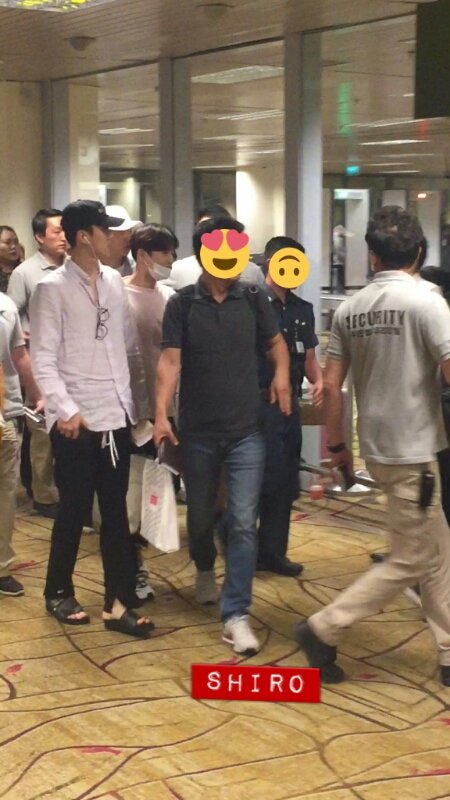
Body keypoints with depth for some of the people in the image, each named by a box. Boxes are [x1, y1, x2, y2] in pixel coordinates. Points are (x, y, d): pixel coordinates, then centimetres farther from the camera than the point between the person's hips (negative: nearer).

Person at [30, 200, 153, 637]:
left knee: (116, 513, 7)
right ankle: (59, 593, 27)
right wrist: (65, 410, -21)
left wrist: (140, 401, 8)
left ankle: (118, 604, 13)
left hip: (117, 416, 5)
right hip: (76, 421, -5)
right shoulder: (52, 288, -8)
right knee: (73, 511, 7)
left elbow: (130, 348, 12)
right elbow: (43, 360, -11)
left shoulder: (114, 282, 8)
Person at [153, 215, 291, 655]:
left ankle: (235, 615, -4)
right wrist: (161, 414, -23)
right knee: (200, 515, 16)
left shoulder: (253, 299, 0)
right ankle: (205, 568, 48)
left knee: (243, 523, -7)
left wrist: (281, 373, -5)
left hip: (246, 431, 0)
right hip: (197, 432, 0)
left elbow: (276, 342, 15)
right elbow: (170, 360, -11)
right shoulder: (182, 303, -4)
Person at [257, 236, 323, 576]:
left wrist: (318, 380, -2)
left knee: (286, 484, 11)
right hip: (259, 404, -7)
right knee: (263, 481, -7)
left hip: (290, 405, 7)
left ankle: (273, 552, 21)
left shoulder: (302, 310, 12)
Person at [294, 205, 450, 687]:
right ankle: (323, 630, 3)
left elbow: (331, 386, 5)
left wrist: (336, 445, 15)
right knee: (409, 562, 4)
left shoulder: (349, 310, 3)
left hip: (376, 447, 7)